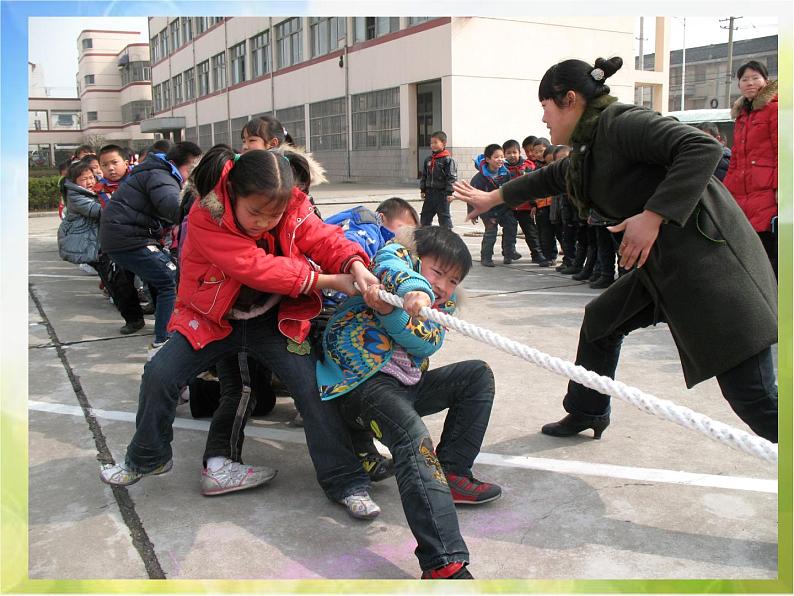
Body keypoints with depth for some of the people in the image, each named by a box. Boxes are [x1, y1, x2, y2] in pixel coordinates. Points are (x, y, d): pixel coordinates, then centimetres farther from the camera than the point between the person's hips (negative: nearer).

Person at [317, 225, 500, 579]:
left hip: (408, 383, 8)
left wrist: (390, 311, -24)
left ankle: (450, 474, -3)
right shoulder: (398, 255, 2)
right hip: (363, 381, -8)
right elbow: (391, 266, -26)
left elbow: (427, 342, -7)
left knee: (478, 375, 8)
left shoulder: (446, 302, 14)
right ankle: (444, 564, -46)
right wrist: (414, 290, -47)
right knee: (411, 433, -34)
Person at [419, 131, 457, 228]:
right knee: (425, 216, 12)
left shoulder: (448, 159, -10)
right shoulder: (428, 159, 9)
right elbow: (424, 175, 16)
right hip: (430, 193, 6)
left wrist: (449, 192, -17)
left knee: (444, 216, 1)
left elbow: (451, 177, -13)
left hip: (442, 193, -6)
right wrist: (422, 189, 11)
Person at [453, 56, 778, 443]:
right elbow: (550, 178, 35)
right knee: (601, 321, 21)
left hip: (707, 255, -10)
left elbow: (703, 148, -23)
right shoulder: (589, 150, 16)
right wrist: (492, 198, 46)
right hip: (664, 263, 10)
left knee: (750, 393, -11)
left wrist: (652, 215, -26)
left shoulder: (620, 122, -12)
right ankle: (586, 413, 40)